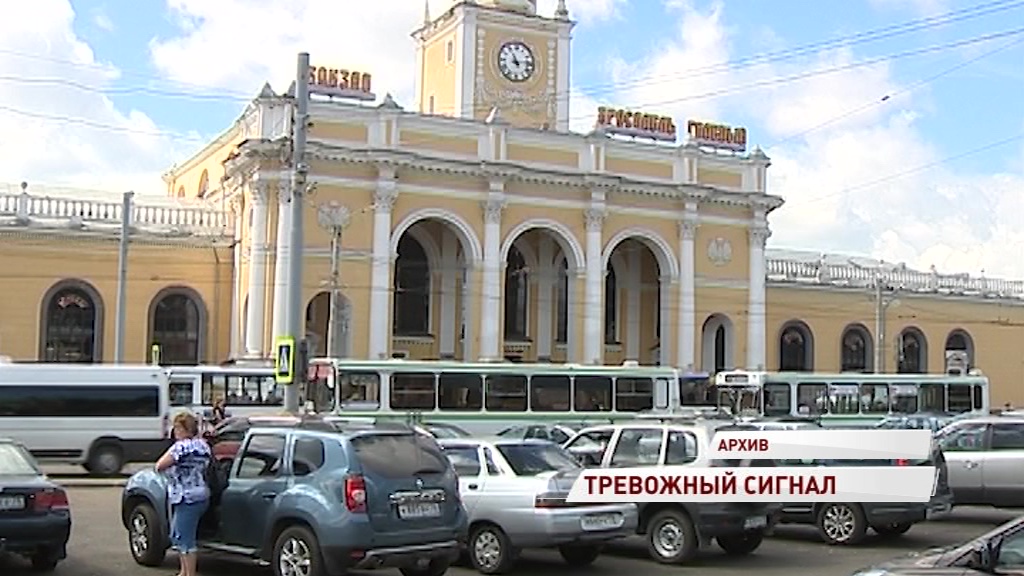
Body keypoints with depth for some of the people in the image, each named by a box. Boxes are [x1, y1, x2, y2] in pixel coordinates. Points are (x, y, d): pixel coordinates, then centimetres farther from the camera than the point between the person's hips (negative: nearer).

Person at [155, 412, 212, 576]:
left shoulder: (181, 446, -17)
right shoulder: (202, 445, 11)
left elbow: (159, 466, -13)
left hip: (187, 499, -10)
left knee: (185, 539, -5)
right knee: (177, 536, 21)